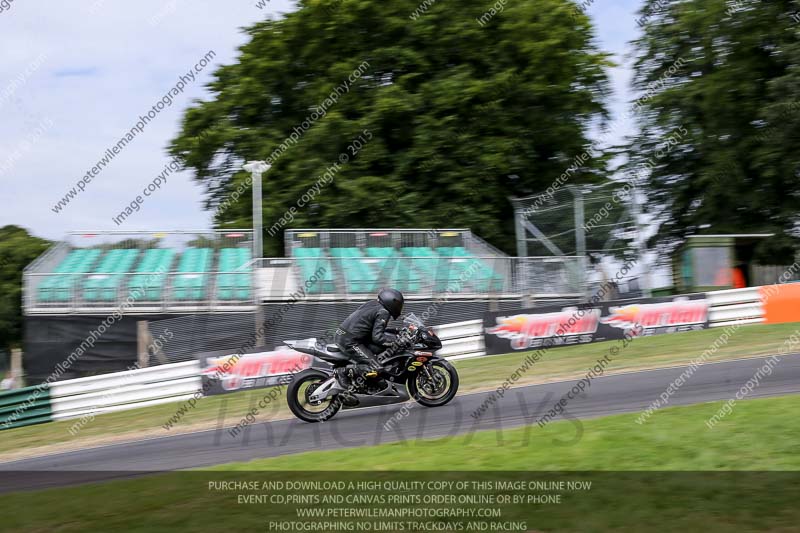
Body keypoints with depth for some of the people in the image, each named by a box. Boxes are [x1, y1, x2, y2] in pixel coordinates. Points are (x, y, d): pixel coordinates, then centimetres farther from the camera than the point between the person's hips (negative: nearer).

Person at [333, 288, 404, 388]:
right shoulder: (383, 312, -10)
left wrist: (395, 331, 23)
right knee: (376, 369, -13)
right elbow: (377, 337, -15)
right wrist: (396, 340, -10)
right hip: (350, 342, -9)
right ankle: (345, 371, -14)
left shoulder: (373, 303, 16)